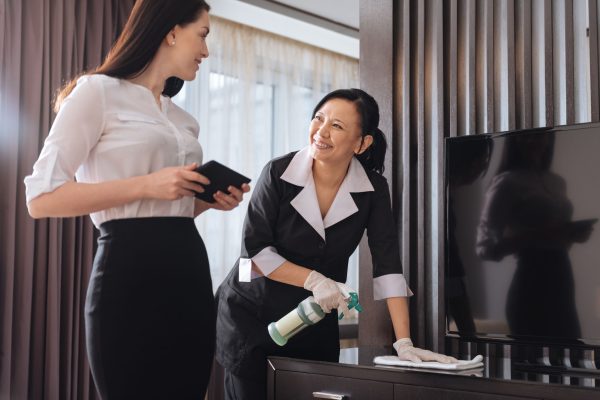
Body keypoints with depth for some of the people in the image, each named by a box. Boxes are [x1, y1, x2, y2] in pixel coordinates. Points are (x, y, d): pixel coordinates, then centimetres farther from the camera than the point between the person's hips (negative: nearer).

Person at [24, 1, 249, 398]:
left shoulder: (182, 118, 19)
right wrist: (147, 184, -15)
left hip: (190, 267, 7)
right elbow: (42, 198, -11)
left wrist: (210, 200, 6)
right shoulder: (98, 91, -4)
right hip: (131, 268, -7)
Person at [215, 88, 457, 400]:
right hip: (250, 314, -2)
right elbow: (254, 248, -14)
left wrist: (403, 342, -19)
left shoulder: (373, 189, -8)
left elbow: (388, 264, -12)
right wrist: (313, 280, -23)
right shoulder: (278, 173, -14)